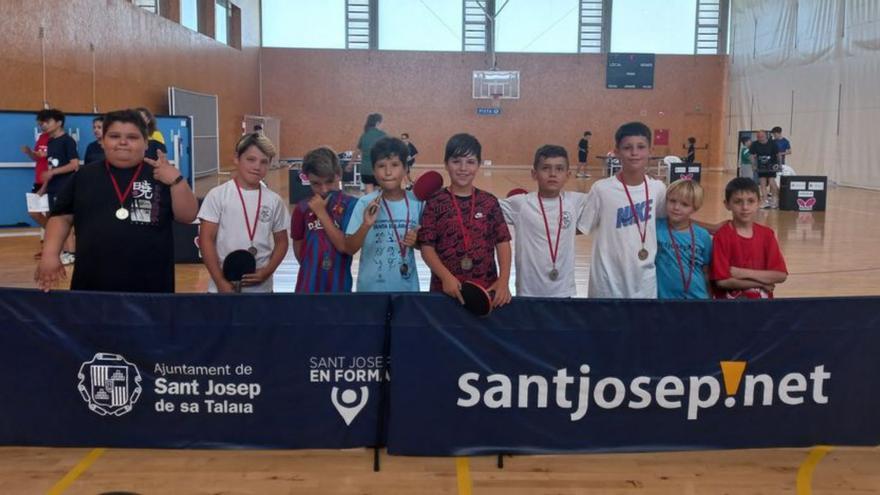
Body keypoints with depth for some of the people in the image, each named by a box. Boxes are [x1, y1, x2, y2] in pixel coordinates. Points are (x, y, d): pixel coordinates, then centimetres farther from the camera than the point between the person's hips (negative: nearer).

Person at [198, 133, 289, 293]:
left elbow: (281, 242, 9)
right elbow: (206, 239, -7)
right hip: (224, 287, -2)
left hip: (261, 287, 3)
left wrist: (267, 271, -7)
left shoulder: (274, 200, 2)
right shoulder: (218, 195, -6)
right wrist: (220, 282, -12)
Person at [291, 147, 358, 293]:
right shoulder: (303, 207, 0)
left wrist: (321, 213, -14)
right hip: (308, 285, 2)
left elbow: (345, 246, -15)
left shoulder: (351, 204, -7)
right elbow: (298, 248, 11)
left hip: (339, 285, -2)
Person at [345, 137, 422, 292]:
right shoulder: (365, 203, -10)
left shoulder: (416, 202, -4)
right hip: (370, 287, -1)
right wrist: (366, 225, -25)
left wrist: (416, 241, -12)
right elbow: (349, 249, -10)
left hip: (406, 287, 2)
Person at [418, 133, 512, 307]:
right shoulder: (435, 202, -2)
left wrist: (504, 280, -11)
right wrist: (446, 277, -18)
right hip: (446, 289, -1)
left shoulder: (490, 202, 3)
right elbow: (427, 247, -5)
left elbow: (503, 242, 2)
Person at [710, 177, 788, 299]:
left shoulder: (766, 234, 4)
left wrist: (744, 273, -11)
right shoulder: (722, 236, -7)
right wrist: (761, 283, -6)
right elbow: (722, 280, -13)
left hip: (761, 299, 2)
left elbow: (780, 275, -2)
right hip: (730, 302, -2)